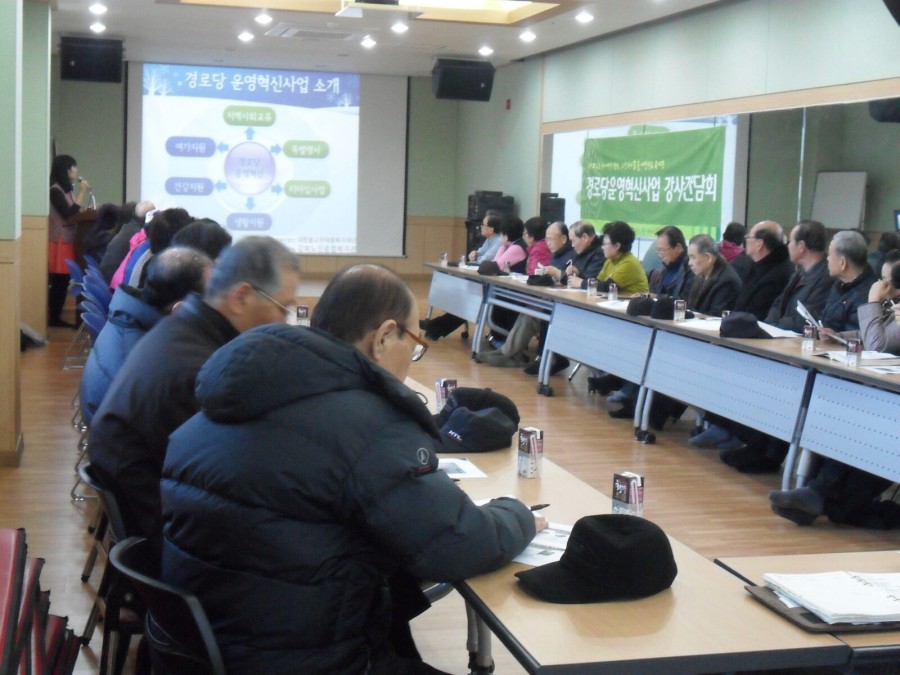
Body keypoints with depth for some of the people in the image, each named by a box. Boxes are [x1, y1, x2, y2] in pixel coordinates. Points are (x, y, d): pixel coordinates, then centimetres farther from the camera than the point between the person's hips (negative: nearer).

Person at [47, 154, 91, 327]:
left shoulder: (68, 189, 15)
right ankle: (54, 318, -2)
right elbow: (69, 214, -17)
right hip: (59, 242, -8)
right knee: (59, 281, -7)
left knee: (63, 281, 7)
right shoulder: (55, 190, -12)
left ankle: (56, 317, 11)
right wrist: (82, 192, -14)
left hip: (67, 241, 8)